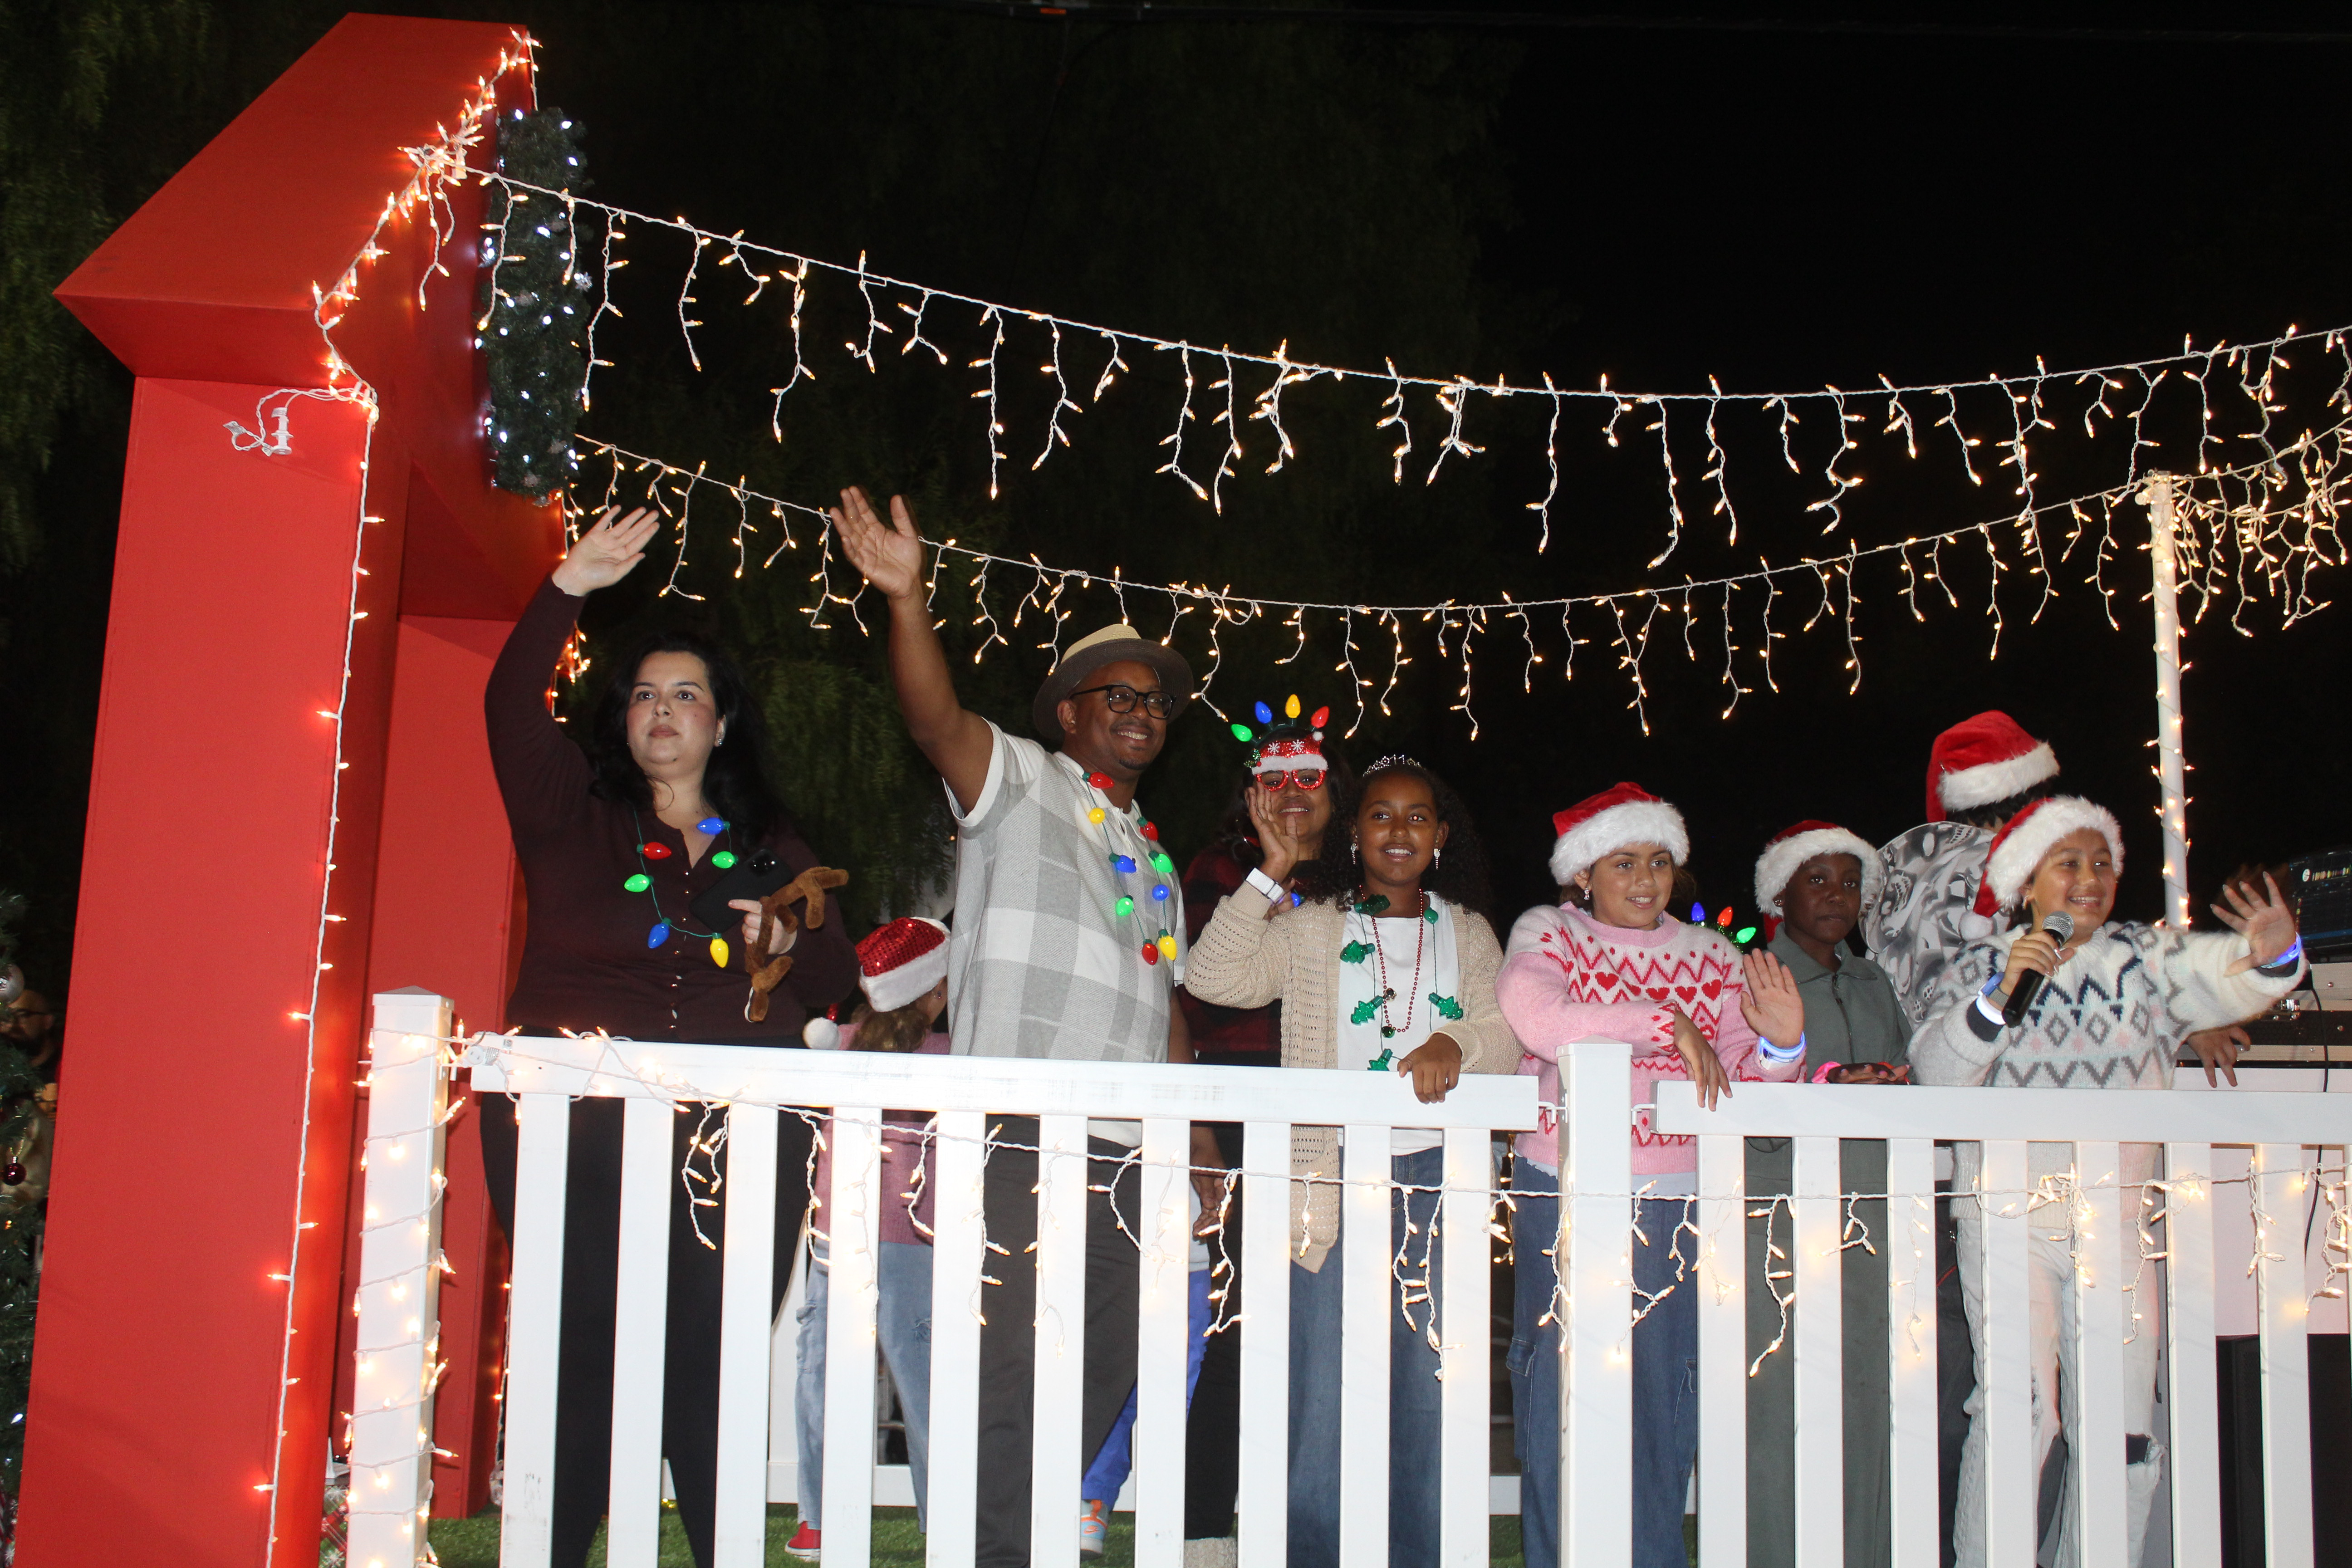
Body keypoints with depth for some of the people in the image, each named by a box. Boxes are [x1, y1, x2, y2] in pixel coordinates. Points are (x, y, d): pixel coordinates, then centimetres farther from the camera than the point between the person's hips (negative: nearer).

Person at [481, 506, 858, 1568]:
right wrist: (568, 590, -9)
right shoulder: (573, 816, 14)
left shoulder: (772, 846, 19)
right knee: (583, 1363, -6)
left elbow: (836, 983, 18)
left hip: (738, 1133, 1)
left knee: (709, 1371, -3)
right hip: (577, 1123, -1)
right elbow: (511, 712, -2)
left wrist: (789, 945, -3)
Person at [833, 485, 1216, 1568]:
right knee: (1009, 1363, -11)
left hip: (1128, 1151, 7)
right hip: (1021, 1137, -7)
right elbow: (937, 719, -15)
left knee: (1105, 1370, 7)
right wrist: (908, 600, -31)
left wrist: (1191, 1134, 18)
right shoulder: (1018, 782, 6)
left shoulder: (1153, 858, 26)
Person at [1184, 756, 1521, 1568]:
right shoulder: (1309, 929, 9)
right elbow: (1214, 979, -5)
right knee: (1323, 1392, -4)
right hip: (1336, 1178, -2)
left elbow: (1507, 1036, 2)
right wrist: (1272, 872, -9)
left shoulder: (1469, 935, 15)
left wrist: (1453, 1045, -20)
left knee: (1430, 1393, 6)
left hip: (1439, 1178, 2)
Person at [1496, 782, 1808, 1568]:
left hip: (1678, 1205, 3)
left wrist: (1780, 1048, -15)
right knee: (1561, 1394, -1)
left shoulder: (1711, 955, 13)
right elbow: (1535, 1017, -18)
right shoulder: (1547, 933, 3)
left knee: (1663, 1401, 6)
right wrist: (1666, 1022, -16)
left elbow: (1740, 1085, 7)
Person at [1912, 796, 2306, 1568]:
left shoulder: (2145, 956, 11)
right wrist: (2002, 994, -17)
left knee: (2126, 1429, 1)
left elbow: (2221, 975, -6)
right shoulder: (1982, 965, 7)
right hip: (2009, 1215, -3)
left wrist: (2274, 954, -27)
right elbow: (1934, 1068, -5)